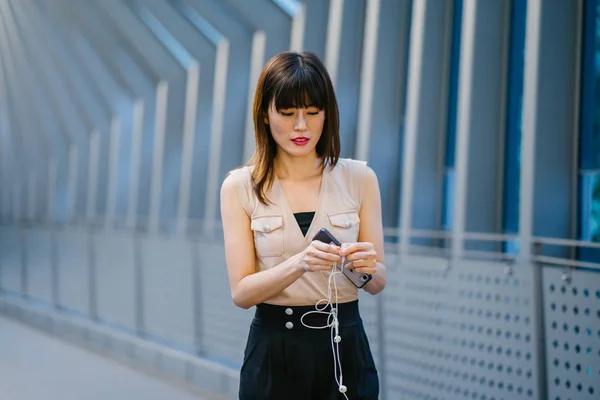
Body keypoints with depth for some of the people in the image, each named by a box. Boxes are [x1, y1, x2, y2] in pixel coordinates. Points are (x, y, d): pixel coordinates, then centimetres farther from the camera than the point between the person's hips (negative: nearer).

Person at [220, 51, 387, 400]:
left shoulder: (360, 178, -3)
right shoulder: (240, 186, -5)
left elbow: (378, 283, -1)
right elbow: (241, 292, -10)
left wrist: (368, 266, -23)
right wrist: (299, 264, -27)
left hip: (345, 348, 1)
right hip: (275, 351, -1)